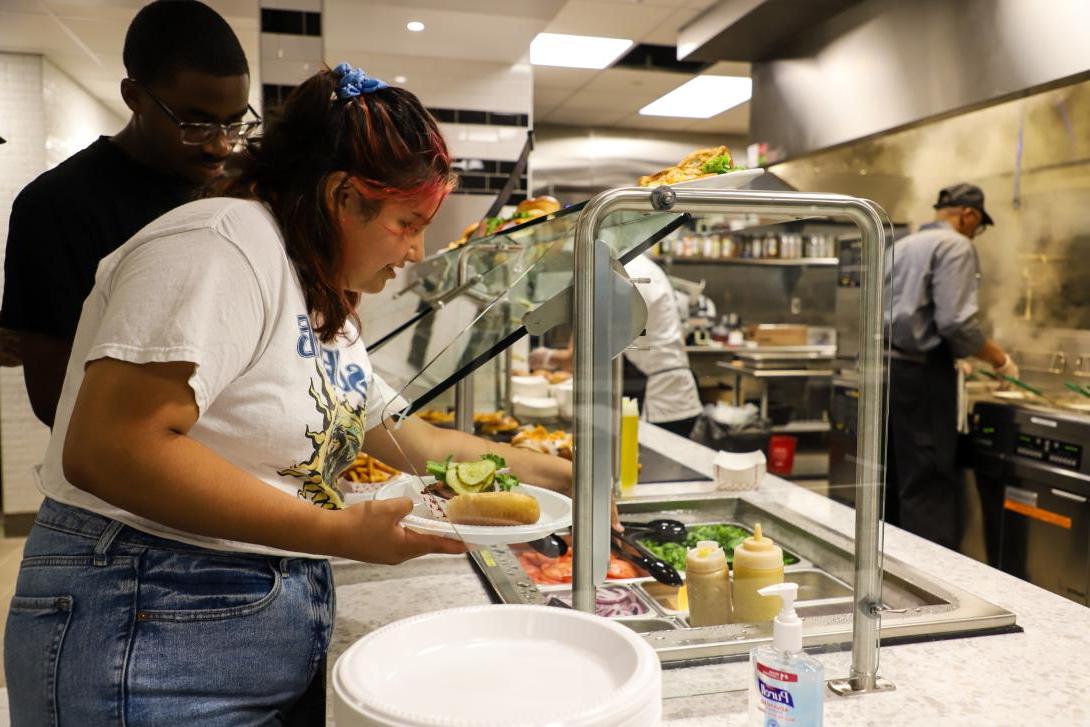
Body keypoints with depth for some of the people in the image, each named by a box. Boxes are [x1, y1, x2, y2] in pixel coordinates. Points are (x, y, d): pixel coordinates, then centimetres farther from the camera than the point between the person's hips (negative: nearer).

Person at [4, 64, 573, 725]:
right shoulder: (226, 246, -17)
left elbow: (416, 440, 18)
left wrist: (558, 473, 14)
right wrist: (342, 533, -26)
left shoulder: (328, 307, 11)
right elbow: (106, 449, -27)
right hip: (146, 640, -8)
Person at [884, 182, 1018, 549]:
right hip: (922, 373, -8)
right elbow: (956, 321, -18)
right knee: (930, 484, -6)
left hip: (890, 364, 8)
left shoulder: (902, 245, 18)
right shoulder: (955, 245, -7)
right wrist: (998, 359, -2)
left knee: (897, 477, 14)